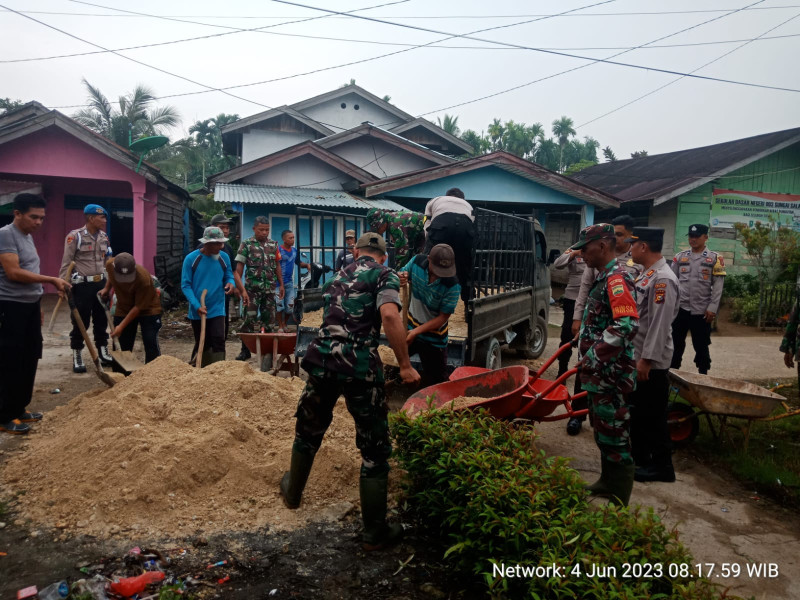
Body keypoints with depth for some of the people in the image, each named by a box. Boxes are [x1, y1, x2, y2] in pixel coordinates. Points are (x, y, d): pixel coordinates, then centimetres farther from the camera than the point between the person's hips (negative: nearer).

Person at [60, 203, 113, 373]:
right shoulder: (75, 236, -10)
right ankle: (77, 357, 13)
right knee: (80, 321, 1)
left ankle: (103, 352, 25)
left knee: (101, 319, 13)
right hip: (82, 285, -6)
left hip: (101, 283, 6)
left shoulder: (104, 237, 8)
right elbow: (66, 263, -10)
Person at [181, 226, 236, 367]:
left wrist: (231, 283, -15)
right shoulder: (191, 258, -9)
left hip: (217, 310, 1)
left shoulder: (224, 257, -2)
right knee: (202, 344, 11)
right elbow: (186, 285, -9)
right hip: (197, 311, -1)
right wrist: (197, 306, -19)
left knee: (218, 341, -10)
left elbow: (229, 276, 11)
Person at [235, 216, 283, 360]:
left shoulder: (273, 244, 9)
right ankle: (245, 350, 6)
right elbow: (239, 267, -3)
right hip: (252, 289, -4)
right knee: (250, 319, -3)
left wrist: (281, 284, 10)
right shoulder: (246, 244, -2)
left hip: (270, 289, 4)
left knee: (270, 319, 8)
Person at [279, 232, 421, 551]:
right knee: (375, 448, 6)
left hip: (321, 357, 6)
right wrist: (405, 364, -11)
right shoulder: (385, 275, 3)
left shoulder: (337, 277, 23)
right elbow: (390, 316, -16)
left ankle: (292, 492, 49)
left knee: (309, 429, 27)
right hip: (359, 364, -6)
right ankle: (375, 533, 15)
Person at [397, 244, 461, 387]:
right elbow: (402, 273, 3)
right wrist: (399, 278, -23)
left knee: (435, 382, 3)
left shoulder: (452, 285, -27)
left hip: (433, 338, -4)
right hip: (410, 326, 4)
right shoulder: (417, 261, -16)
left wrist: (416, 332, -25)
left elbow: (443, 317, -21)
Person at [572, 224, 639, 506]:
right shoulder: (603, 277, 14)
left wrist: (594, 358, -28)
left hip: (610, 373, -10)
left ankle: (619, 498, 12)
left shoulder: (617, 279, -19)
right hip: (599, 372, 10)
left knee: (613, 431, 0)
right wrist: (583, 338, 21)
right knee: (602, 428, 20)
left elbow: (626, 325, -31)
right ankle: (607, 482, 35)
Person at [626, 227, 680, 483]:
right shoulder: (646, 274, 11)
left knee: (653, 415, 2)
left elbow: (660, 324, -24)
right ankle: (639, 458, 32)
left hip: (651, 362, -10)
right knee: (636, 411, 19)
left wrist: (646, 360, -23)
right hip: (635, 356, 10)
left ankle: (662, 466, 16)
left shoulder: (663, 279, -21)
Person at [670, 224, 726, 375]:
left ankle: (703, 374, 20)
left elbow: (718, 286, -3)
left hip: (702, 311, -2)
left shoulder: (714, 258, 1)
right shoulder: (680, 257, 8)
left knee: (701, 345, 8)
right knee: (676, 343, 7)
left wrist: (712, 308, -10)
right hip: (680, 308, 2)